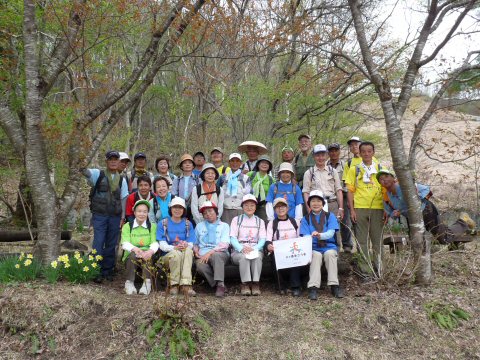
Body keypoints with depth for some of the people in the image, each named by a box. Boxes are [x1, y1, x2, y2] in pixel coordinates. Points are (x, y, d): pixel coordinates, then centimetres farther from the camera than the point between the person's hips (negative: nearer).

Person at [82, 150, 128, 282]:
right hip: (99, 215, -3)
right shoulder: (98, 174, 3)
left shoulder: (122, 180, 11)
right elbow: (85, 171, -14)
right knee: (98, 244, -5)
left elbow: (123, 198, 11)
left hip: (115, 216, 3)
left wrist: (123, 216, 5)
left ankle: (108, 271, 18)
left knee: (111, 245, 8)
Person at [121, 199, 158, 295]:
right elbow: (125, 243, -5)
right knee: (133, 254, -33)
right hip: (131, 255, 0)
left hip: (147, 255, 0)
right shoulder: (127, 226, 10)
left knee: (146, 256, -34)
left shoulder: (152, 226, 11)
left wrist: (151, 251, -29)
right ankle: (129, 283, -27)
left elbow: (155, 242, -4)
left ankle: (147, 283, -34)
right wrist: (134, 249, -29)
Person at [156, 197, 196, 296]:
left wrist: (186, 245, -23)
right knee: (176, 253, -36)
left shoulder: (188, 224, 12)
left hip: (185, 256, 2)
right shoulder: (163, 224, 6)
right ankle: (173, 285, -23)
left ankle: (186, 285, -42)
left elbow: (191, 244, 2)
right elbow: (162, 245, -4)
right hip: (167, 256, -1)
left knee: (188, 250, -33)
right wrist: (175, 248, -25)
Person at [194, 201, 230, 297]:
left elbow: (224, 244, -1)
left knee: (216, 255, -39)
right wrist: (196, 250, 1)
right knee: (200, 266, -34)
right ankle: (220, 285, -20)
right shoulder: (199, 226, 27)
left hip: (219, 254, -2)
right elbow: (195, 243, 25)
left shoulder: (224, 226, 15)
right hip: (203, 255, 2)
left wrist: (210, 252, -15)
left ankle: (220, 284, -37)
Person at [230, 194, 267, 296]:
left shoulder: (260, 221, 20)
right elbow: (232, 238, 2)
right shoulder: (236, 220, 15)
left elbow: (262, 239, 5)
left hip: (255, 249, 1)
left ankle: (255, 283, -33)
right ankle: (245, 284, -33)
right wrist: (242, 248, -20)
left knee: (257, 256, -33)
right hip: (239, 251, -1)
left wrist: (254, 249, -17)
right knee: (243, 257, -34)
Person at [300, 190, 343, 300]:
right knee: (316, 255, -33)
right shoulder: (306, 219, 13)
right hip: (314, 247, 0)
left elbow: (331, 233, -6)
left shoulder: (330, 216, 10)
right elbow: (305, 236, -1)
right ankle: (313, 287, -42)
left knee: (330, 254, -33)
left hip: (329, 246, 0)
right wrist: (311, 237, -27)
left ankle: (334, 285, -31)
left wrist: (320, 235, -29)